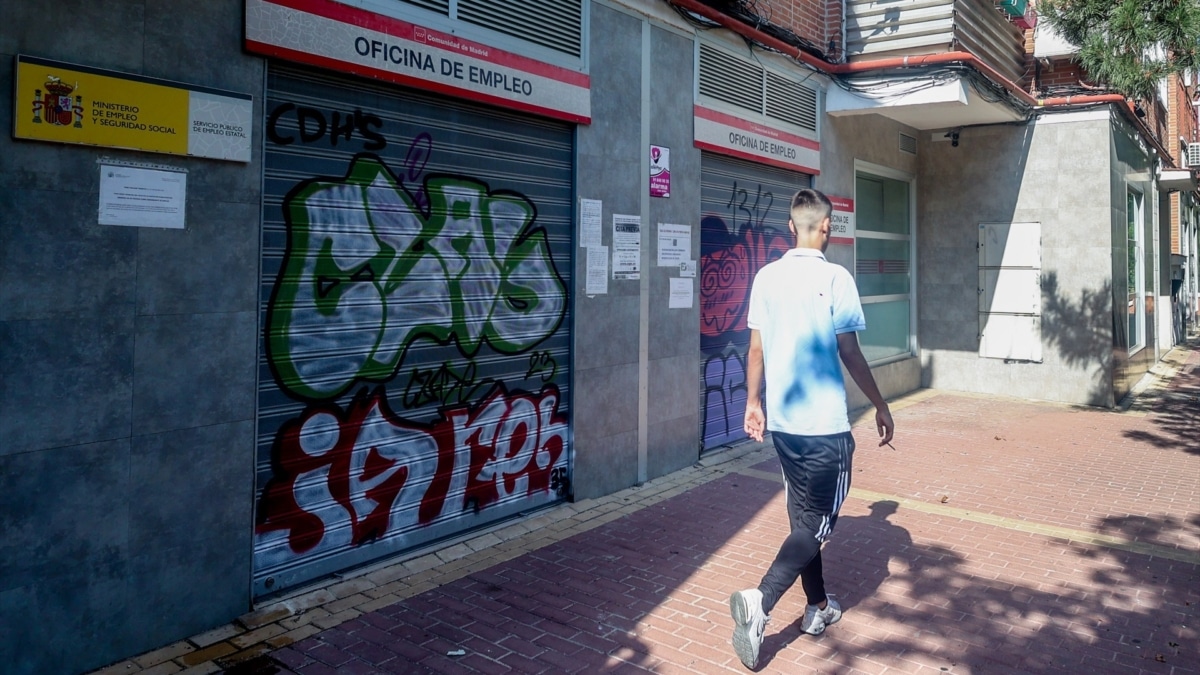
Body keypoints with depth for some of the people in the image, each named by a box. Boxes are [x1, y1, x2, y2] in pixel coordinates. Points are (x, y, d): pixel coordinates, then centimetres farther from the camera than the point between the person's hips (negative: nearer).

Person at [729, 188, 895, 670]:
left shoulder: (766, 277, 3)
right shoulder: (835, 278, -11)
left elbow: (756, 349, 7)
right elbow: (849, 354, -9)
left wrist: (753, 402, 18)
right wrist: (881, 407, 3)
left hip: (782, 420, 6)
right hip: (825, 423, -6)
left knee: (803, 514, 18)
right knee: (819, 521, 2)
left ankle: (817, 607, 30)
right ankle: (760, 602, -13)